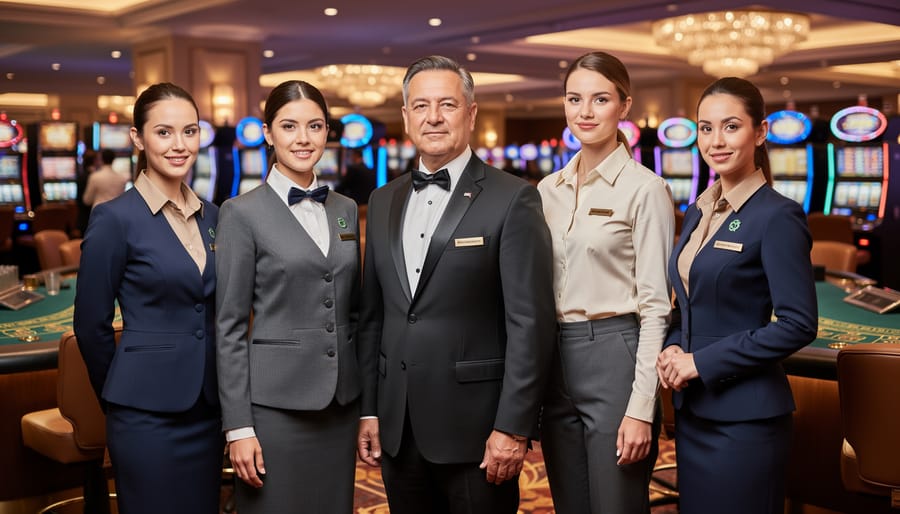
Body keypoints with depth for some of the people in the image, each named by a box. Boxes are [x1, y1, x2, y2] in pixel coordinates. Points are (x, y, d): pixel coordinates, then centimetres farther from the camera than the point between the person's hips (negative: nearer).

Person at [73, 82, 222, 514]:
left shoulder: (211, 216, 8)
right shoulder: (114, 219, -10)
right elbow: (92, 325, -5)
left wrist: (219, 390, 13)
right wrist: (120, 398, 4)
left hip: (208, 408, 6)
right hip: (149, 414, -6)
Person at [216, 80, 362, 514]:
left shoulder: (345, 210, 9)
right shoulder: (243, 213, -6)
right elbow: (229, 326, -7)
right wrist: (238, 426, -11)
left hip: (341, 402, 5)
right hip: (276, 401, -5)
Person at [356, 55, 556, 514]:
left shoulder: (513, 199, -7)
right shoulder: (383, 202, 11)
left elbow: (530, 322, -11)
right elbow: (372, 316, 13)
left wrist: (513, 426, -14)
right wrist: (368, 409, 9)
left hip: (475, 427, -5)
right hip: (398, 428, 5)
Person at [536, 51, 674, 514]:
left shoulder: (644, 189, -8)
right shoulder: (549, 190, 9)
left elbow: (655, 305, -11)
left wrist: (641, 408, -15)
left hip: (614, 359, -6)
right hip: (555, 363, 6)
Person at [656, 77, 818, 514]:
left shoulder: (777, 216, -12)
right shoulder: (698, 212, 10)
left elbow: (798, 324, -17)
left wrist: (702, 361, -16)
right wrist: (673, 350, -3)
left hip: (744, 417, -7)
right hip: (692, 410, 7)